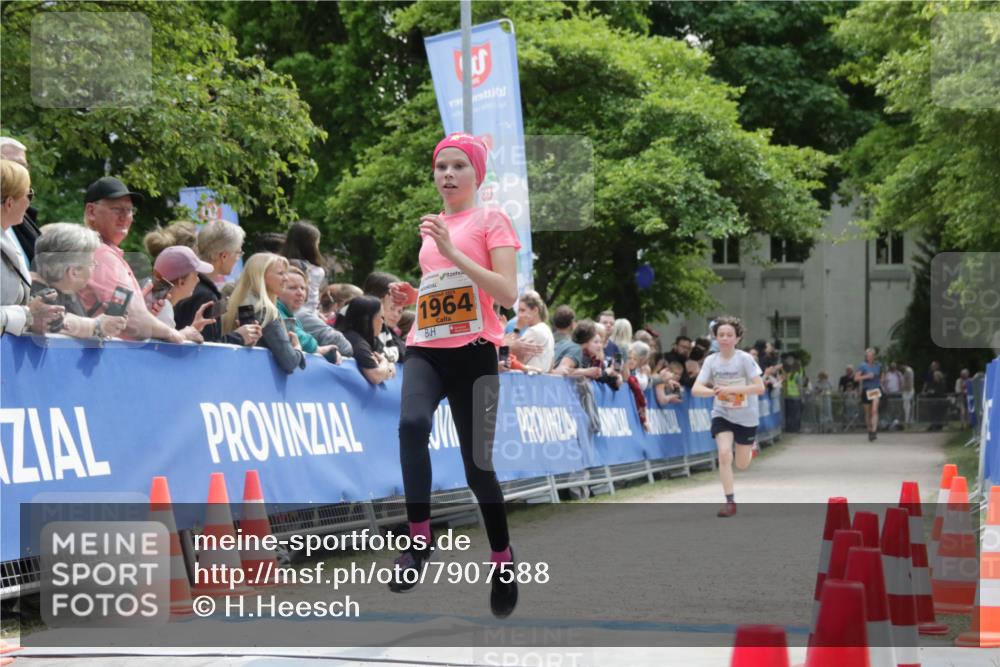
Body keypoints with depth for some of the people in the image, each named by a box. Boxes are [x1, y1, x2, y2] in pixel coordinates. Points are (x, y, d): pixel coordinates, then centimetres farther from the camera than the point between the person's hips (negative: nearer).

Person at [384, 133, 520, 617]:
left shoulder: (491, 220, 0)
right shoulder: (430, 227, 18)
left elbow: (507, 294, -12)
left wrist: (451, 249, -17)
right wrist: (411, 294, 9)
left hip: (473, 353, -4)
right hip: (425, 349, 4)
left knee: (477, 466, 1)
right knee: (411, 424, -29)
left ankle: (502, 558, 23)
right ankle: (419, 539, -25)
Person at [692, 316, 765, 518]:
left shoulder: (745, 359, -17)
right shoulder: (711, 360, -8)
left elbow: (759, 387, -23)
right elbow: (696, 389, -13)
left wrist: (731, 389, -32)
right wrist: (715, 391, -33)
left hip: (746, 417, -1)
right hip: (722, 414, 1)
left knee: (742, 465, 9)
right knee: (724, 454, -19)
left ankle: (750, 448, 46)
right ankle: (730, 501, -9)